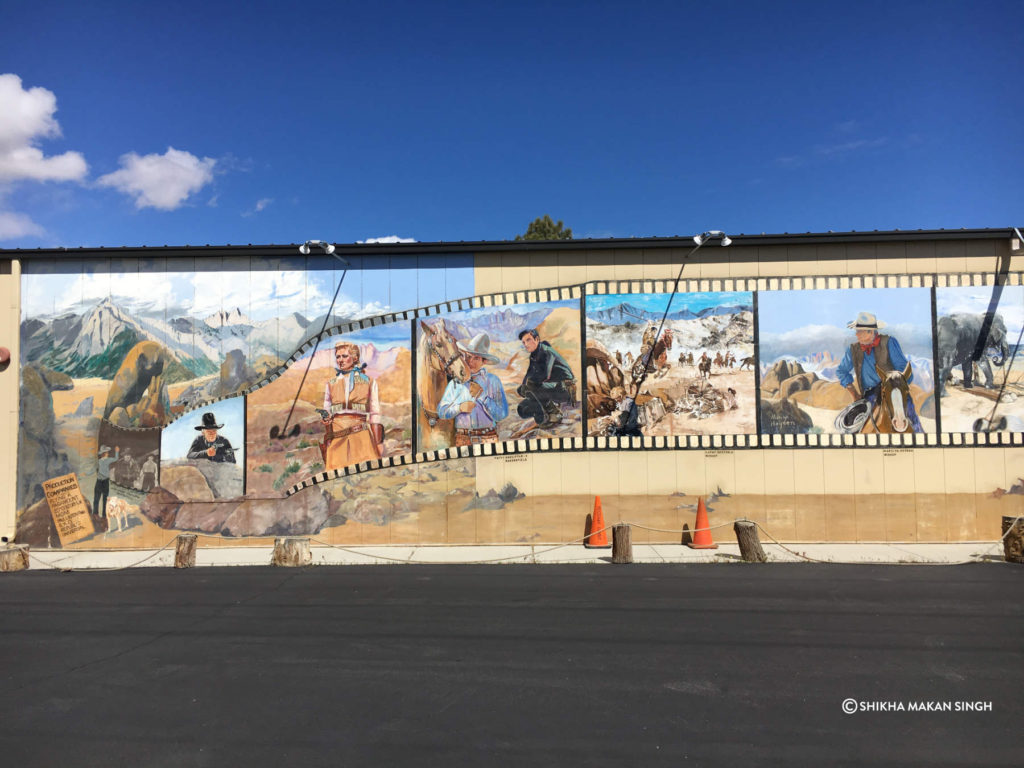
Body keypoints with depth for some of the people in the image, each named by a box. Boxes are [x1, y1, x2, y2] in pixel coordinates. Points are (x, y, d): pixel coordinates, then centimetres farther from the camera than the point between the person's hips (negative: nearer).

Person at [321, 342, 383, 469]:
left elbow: (375, 414, 6)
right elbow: (327, 412, 19)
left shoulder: (369, 382, 10)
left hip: (361, 435, -2)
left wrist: (379, 443, -1)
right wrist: (325, 417, -6)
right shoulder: (331, 384, 18)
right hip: (337, 437, 2)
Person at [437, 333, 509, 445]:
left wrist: (481, 395, -14)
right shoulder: (455, 382, 7)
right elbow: (441, 412, 6)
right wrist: (459, 408, -11)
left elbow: (501, 414, -7)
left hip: (488, 437, -1)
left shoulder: (493, 381, 0)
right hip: (462, 439, 2)